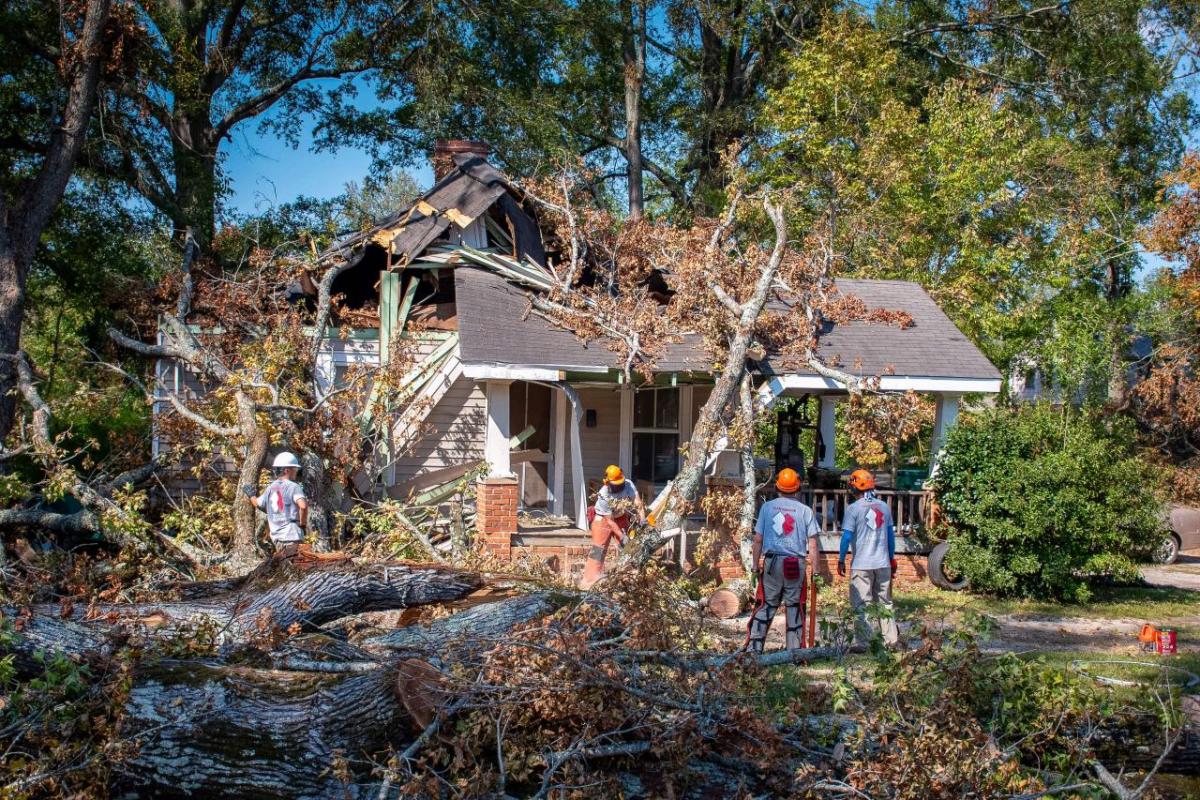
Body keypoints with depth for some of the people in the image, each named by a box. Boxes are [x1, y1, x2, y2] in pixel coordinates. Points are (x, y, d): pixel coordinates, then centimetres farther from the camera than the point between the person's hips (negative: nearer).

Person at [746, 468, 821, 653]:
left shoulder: (767, 507, 4)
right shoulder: (805, 511, 2)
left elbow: (758, 539, 4)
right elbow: (813, 544, 0)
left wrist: (756, 565, 10)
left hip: (772, 562, 0)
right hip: (796, 564, 0)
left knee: (765, 606, 5)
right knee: (795, 608, 6)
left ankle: (754, 647, 0)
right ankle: (794, 650, 7)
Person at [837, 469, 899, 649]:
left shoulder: (854, 509, -9)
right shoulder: (884, 507, 8)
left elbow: (847, 536, -10)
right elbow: (891, 535, 14)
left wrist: (841, 560, -1)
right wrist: (892, 559, 22)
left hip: (861, 565, -5)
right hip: (883, 564, 5)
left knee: (861, 605, -1)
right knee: (885, 603, 14)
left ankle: (864, 644, -5)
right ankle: (891, 640, 16)